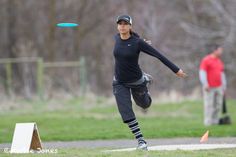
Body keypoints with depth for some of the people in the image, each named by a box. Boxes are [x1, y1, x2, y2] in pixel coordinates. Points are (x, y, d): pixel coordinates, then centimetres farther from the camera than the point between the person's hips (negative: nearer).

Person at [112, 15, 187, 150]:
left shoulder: (137, 42, -21)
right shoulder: (116, 38, -8)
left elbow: (158, 55, -21)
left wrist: (175, 69, -24)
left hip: (137, 81, -3)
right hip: (120, 83, 3)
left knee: (145, 104, 21)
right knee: (126, 113, -11)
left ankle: (146, 81, 51)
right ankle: (141, 141, -4)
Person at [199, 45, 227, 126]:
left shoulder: (220, 62, 18)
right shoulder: (206, 60, -4)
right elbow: (202, 72, -9)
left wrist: (224, 85, 20)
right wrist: (205, 84, -17)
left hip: (219, 87, 7)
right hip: (209, 88, -7)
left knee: (218, 105, 2)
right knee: (209, 105, -8)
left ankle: (215, 121, 5)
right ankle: (208, 122, -8)